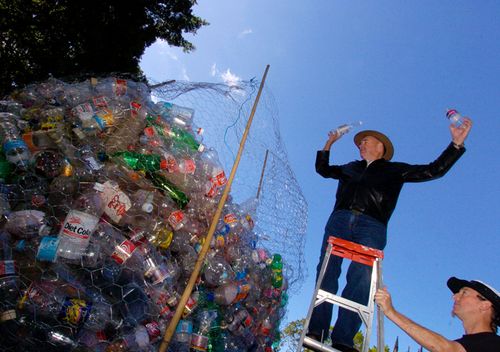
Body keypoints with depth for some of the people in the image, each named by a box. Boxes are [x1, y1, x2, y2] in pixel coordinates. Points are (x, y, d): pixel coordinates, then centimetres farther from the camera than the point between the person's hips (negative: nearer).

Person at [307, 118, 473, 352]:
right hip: (340, 220, 3)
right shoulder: (350, 168, 32)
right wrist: (329, 143, 42)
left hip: (371, 226, -3)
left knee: (360, 279, -19)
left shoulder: (394, 170, 24)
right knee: (327, 271, -13)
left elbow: (433, 171, 18)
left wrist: (456, 144, 11)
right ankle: (317, 331, -14)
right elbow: (322, 169, 44)